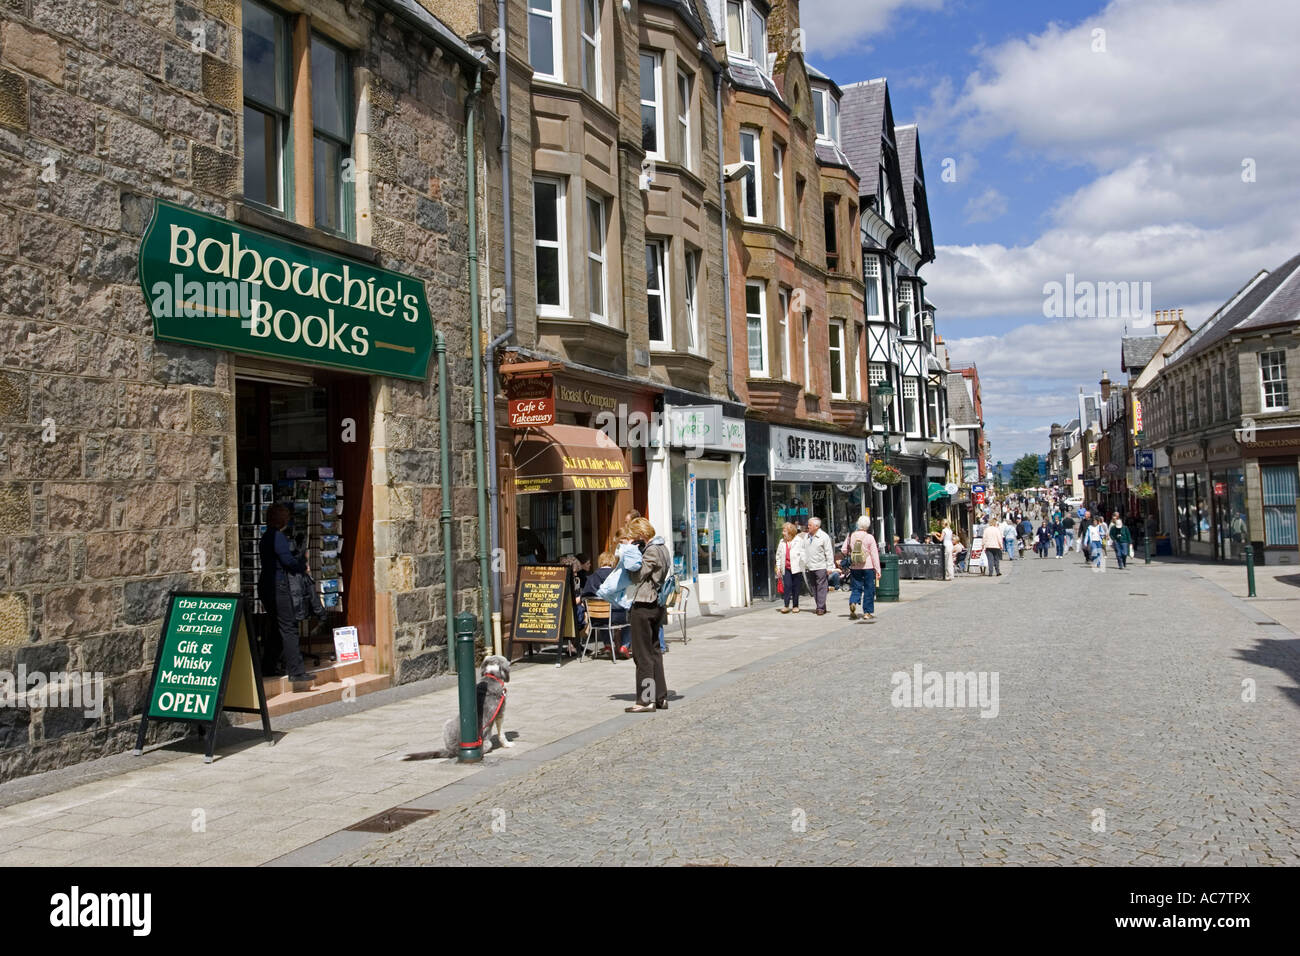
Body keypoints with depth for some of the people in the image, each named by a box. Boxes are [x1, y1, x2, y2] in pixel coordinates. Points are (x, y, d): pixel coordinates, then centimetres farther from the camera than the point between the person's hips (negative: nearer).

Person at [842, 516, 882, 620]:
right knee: (869, 590, 7)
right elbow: (874, 554, -7)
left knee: (856, 588, 10)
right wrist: (877, 569, -4)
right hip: (868, 567, -3)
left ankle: (853, 603, -19)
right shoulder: (869, 537, -8)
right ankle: (867, 612, 9)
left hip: (854, 567, 3)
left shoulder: (851, 536, -1)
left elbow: (844, 550, 2)